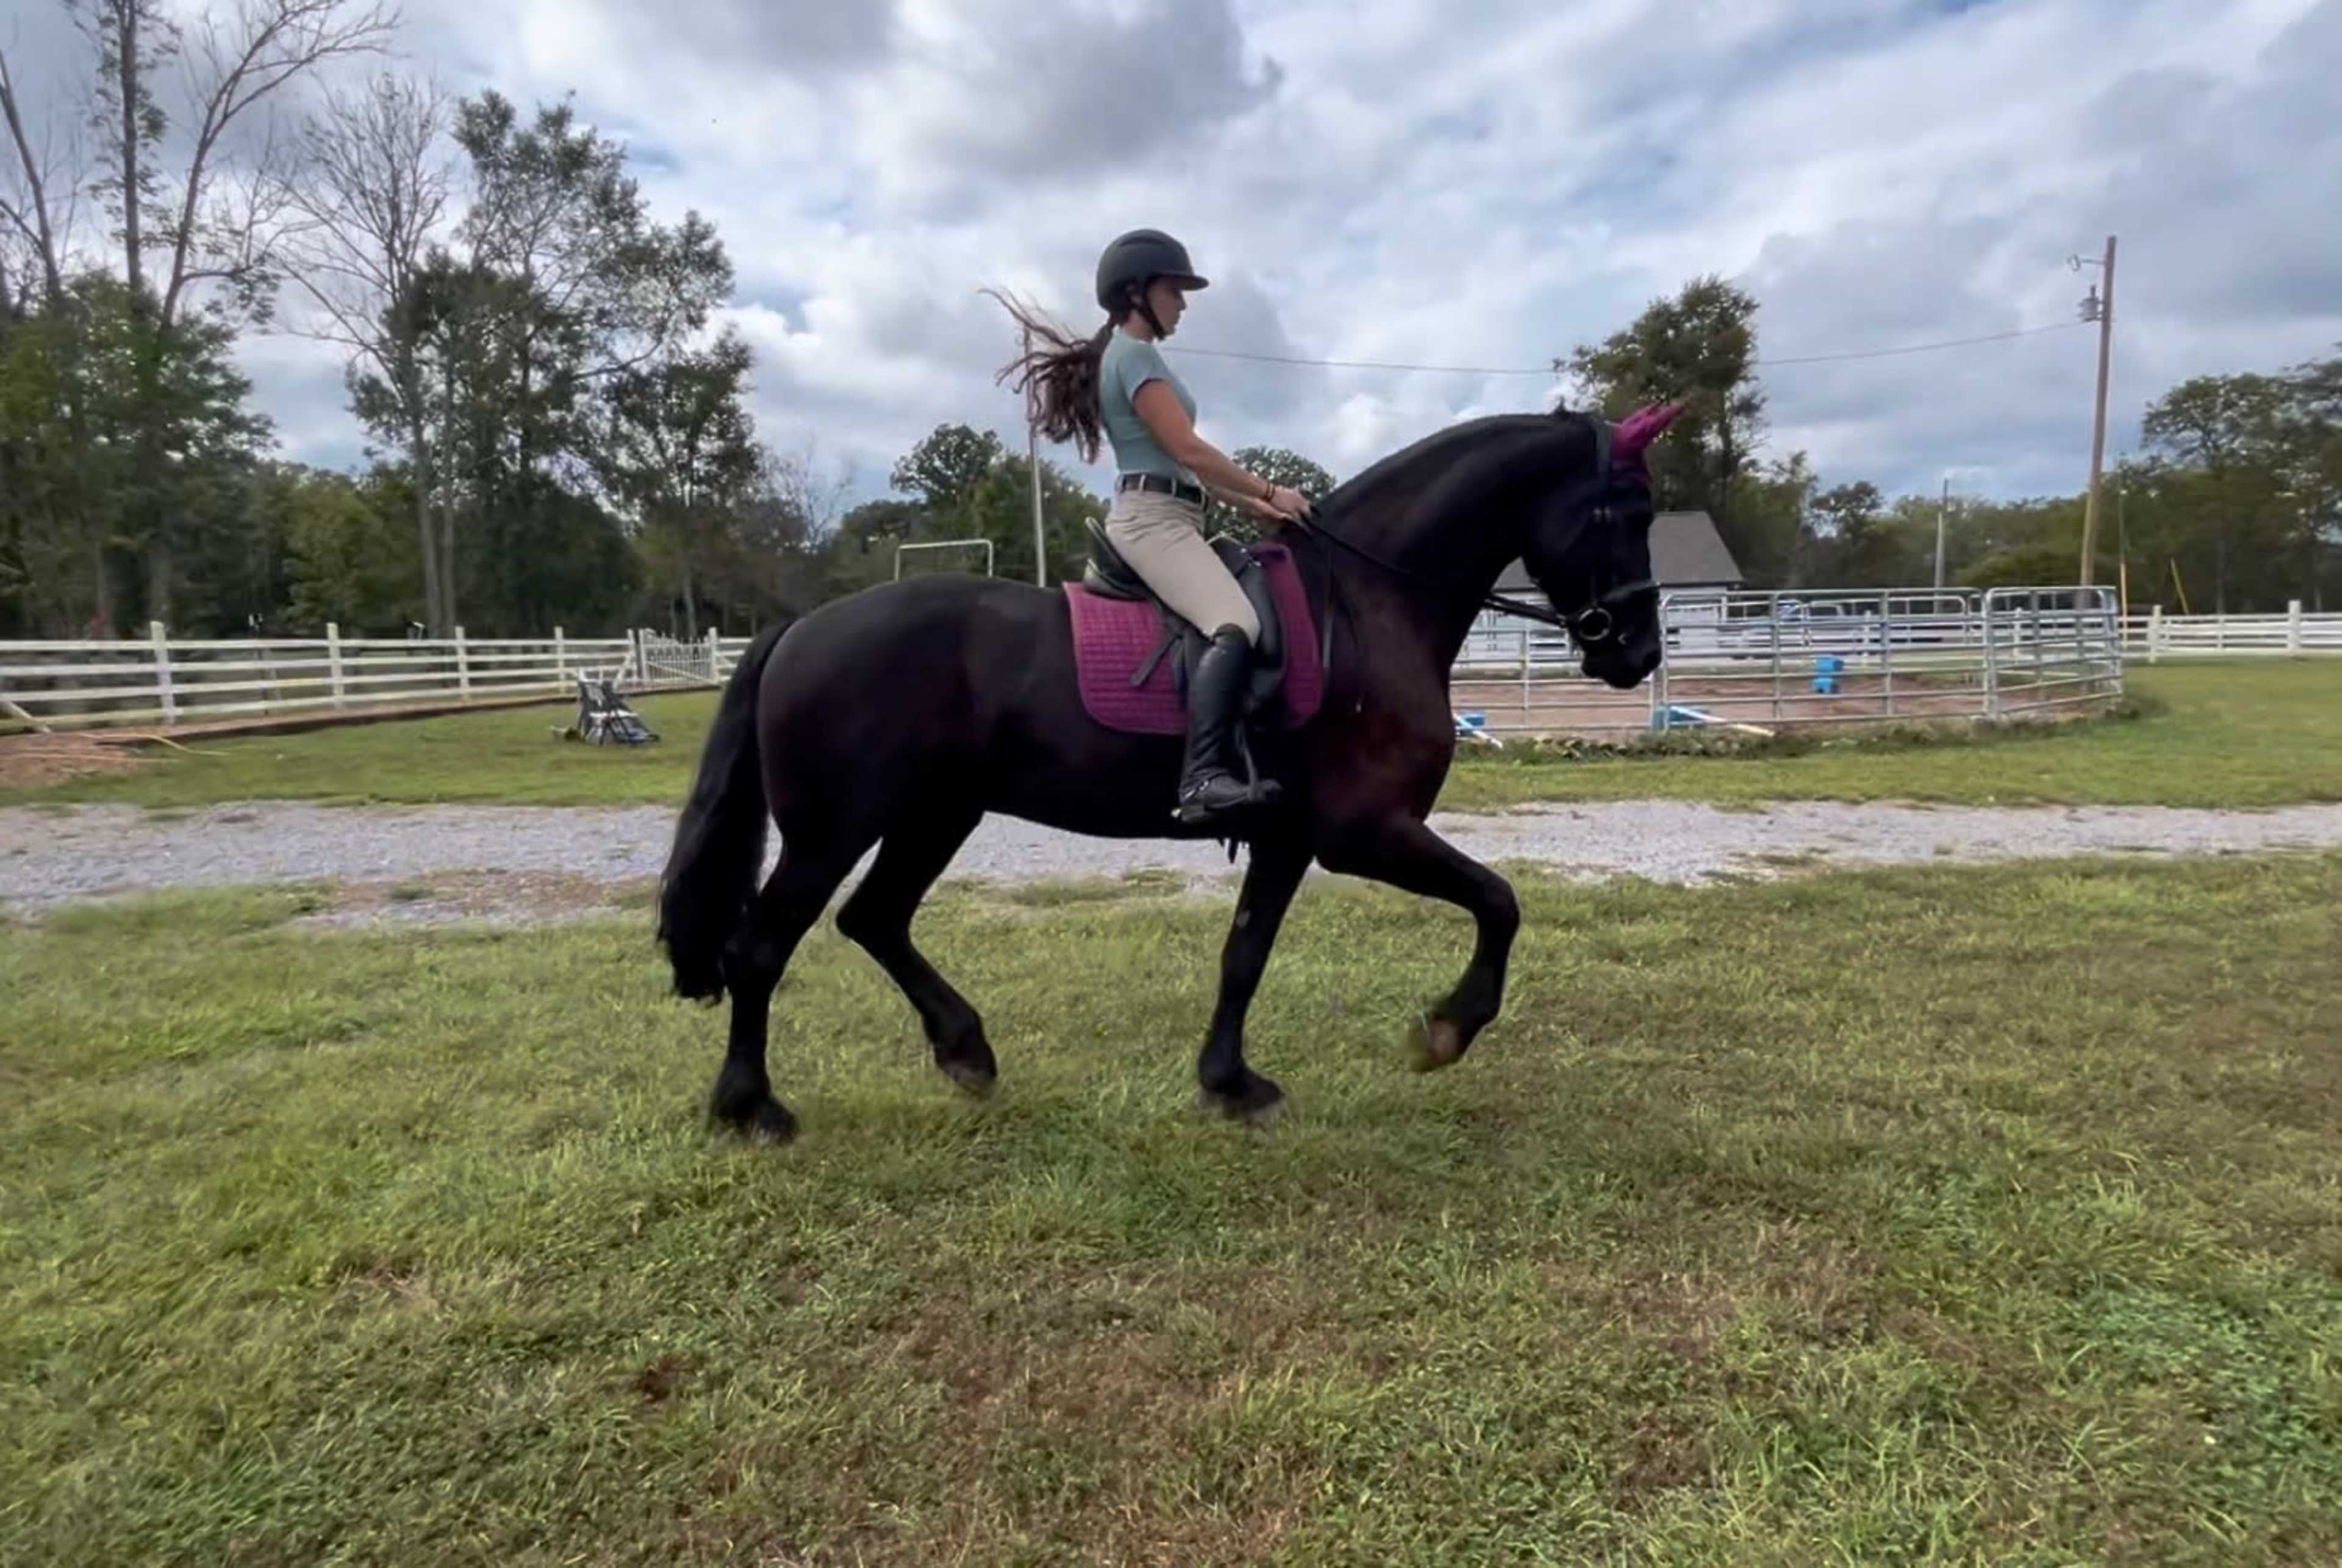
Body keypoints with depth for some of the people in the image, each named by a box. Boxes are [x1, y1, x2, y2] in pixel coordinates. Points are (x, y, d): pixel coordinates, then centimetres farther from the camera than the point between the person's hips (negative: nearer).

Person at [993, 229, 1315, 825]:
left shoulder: (1135, 356, 26)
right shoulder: (1135, 354, -5)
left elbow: (1184, 462, 23)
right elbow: (1189, 449, -14)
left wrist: (1252, 505, 17)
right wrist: (1270, 492, -5)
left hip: (1165, 516, 11)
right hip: (1153, 517, -11)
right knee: (1236, 626, -30)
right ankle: (1205, 778, -43)